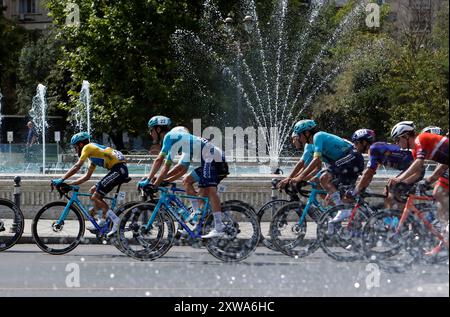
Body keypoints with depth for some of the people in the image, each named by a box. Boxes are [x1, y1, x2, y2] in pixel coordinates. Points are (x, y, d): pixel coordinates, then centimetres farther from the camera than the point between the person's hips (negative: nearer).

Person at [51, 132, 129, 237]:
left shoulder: (88, 147, 0)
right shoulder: (93, 153, 28)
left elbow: (77, 167, -10)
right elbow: (87, 176, 29)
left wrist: (61, 180, -9)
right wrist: (69, 184, 23)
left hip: (119, 170, -10)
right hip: (120, 170, 10)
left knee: (95, 197, -8)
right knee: (93, 191, 15)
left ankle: (115, 220, -12)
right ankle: (102, 222, 13)